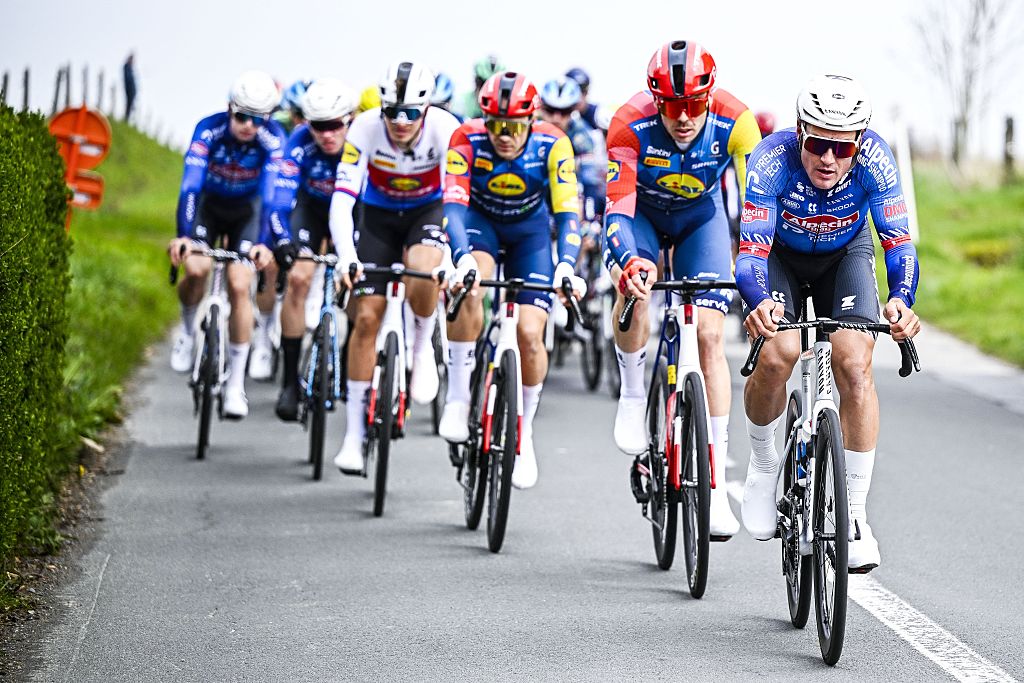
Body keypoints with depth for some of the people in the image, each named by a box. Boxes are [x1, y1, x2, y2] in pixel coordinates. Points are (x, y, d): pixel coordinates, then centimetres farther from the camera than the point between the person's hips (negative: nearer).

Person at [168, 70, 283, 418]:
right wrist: (183, 235, -49)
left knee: (239, 285, -15)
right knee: (196, 268, -24)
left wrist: (264, 243, -48)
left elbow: (271, 193, -33)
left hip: (247, 208, 0)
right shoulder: (209, 130, -28)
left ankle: (236, 384, -5)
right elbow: (190, 185, -35)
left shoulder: (273, 139, -27)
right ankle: (188, 327, 11)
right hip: (208, 202, 0)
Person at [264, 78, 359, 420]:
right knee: (298, 276, -17)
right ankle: (290, 381, -8)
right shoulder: (300, 144, -32)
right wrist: (281, 241, -55)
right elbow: (280, 199, -37)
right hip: (311, 205, 0)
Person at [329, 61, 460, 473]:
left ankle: (423, 348, -2)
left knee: (421, 274, -35)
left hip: (428, 211, -1)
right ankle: (354, 431, 4)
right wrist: (346, 256, -46)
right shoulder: (366, 129, -27)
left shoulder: (445, 130, -29)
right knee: (367, 316, -5)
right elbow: (342, 199, -32)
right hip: (379, 214, 1)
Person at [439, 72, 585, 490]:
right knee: (469, 287, -34)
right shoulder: (467, 141, -29)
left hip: (530, 229, 1)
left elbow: (567, 213, -31)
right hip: (479, 220, -1)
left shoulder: (552, 146, -28)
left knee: (530, 333, -13)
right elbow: (454, 205, -38)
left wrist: (566, 267, -48)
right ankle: (458, 397, -19)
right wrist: (463, 258, -55)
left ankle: (524, 433, 9)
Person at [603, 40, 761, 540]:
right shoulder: (630, 125, -33)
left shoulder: (735, 123, -31)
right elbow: (618, 208, -36)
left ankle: (715, 484, -8)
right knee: (636, 282, -33)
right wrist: (630, 263, -55)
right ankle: (633, 396, -6)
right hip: (642, 212, -1)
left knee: (709, 336, -11)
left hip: (701, 215, 1)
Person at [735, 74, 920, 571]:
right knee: (777, 356, -25)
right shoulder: (774, 158, -34)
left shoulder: (873, 158, -31)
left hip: (845, 254, 1)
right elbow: (752, 250, -37)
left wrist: (901, 299, -51)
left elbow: (898, 241, -31)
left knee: (854, 364, -21)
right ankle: (762, 464, 5)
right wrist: (760, 302, -58)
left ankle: (854, 514, -11)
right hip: (780, 253, -1)